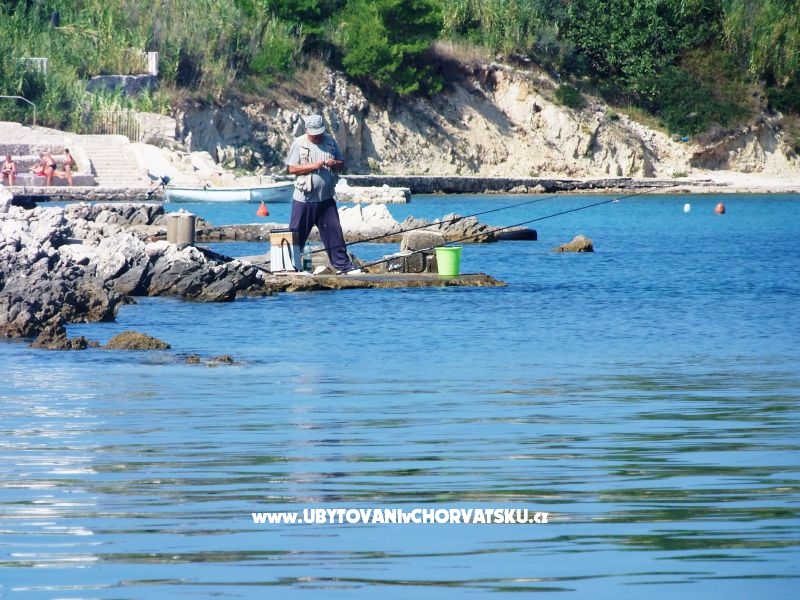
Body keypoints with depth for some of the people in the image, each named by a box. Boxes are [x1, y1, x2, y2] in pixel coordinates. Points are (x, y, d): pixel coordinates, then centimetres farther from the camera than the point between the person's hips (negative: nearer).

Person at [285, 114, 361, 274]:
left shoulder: (330, 141, 7)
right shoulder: (299, 143, -5)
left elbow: (342, 163, 13)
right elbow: (291, 168, -10)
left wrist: (335, 164, -11)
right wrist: (312, 166, -20)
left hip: (326, 199, 4)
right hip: (304, 200, -4)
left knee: (334, 232, 4)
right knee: (296, 236, 2)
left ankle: (343, 265, 8)